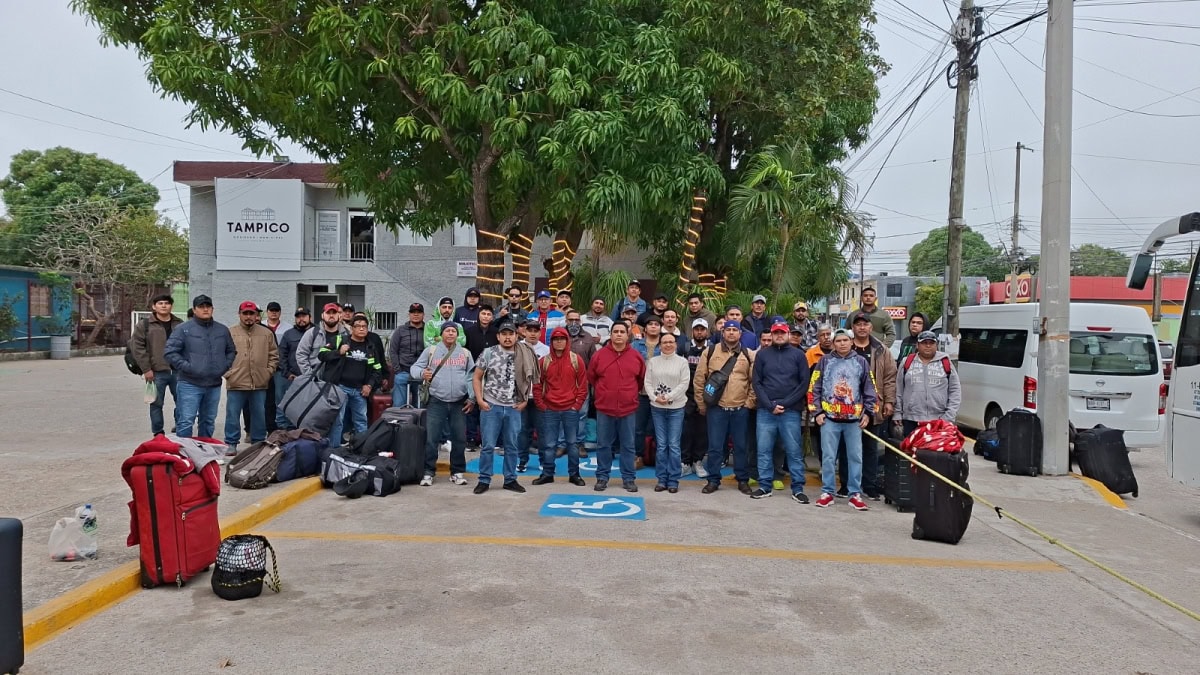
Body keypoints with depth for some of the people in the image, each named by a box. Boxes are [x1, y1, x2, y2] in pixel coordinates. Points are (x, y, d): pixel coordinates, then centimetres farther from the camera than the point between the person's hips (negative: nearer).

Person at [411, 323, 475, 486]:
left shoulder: (465, 353, 12)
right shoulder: (430, 351, 6)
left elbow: (472, 377, 12)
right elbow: (414, 368, 6)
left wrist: (472, 397, 3)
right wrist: (422, 373, -17)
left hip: (459, 403, 2)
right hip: (436, 402, -2)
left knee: (459, 439, 6)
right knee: (431, 438, -2)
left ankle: (457, 472, 18)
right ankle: (428, 472, 8)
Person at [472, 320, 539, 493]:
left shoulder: (524, 356, 3)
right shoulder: (488, 353, -3)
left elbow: (528, 380, 13)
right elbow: (476, 378, 2)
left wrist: (525, 401, 4)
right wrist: (480, 400, -6)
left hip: (514, 408, 2)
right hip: (491, 407, -2)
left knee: (511, 446, 9)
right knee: (488, 445, 1)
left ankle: (510, 480, 20)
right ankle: (484, 480, 12)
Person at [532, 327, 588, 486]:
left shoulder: (576, 360, 0)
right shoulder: (544, 361, 2)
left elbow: (582, 385, 2)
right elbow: (537, 385, 5)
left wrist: (577, 405, -3)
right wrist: (541, 405, 0)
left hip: (571, 410, -1)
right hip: (549, 410, 1)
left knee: (572, 443, 7)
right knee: (548, 444, 5)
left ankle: (574, 474, 16)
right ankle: (547, 474, 15)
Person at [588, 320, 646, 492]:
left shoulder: (636, 356, 0)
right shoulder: (599, 355, -2)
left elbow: (642, 379, 14)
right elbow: (591, 377, 11)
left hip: (629, 409, 0)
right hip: (604, 408, 0)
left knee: (628, 445, 7)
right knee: (603, 445, 7)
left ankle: (628, 478, 16)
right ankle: (602, 477, 17)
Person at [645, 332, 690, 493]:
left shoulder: (682, 362, 1)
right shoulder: (653, 362, 7)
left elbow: (684, 384, -5)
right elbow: (648, 383, 4)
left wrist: (668, 397, -13)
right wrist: (655, 397, -11)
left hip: (676, 408, -2)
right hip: (657, 407, 2)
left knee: (673, 445, -2)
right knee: (661, 445, 6)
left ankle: (673, 480, 6)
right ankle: (661, 479, 13)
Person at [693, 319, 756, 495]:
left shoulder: (749, 355, 4)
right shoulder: (710, 352, 1)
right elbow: (699, 379, 3)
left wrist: (749, 403, 0)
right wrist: (702, 404, 3)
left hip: (740, 409, 1)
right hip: (716, 408, -1)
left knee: (741, 446, 10)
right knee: (715, 446, 3)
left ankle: (743, 480, 22)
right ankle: (713, 480, 15)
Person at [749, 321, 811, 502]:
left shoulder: (798, 355, 5)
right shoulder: (762, 354, 7)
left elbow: (804, 383, 0)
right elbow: (757, 382, 4)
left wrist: (785, 404, -8)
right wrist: (770, 406, -7)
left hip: (791, 411, -1)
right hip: (765, 411, 1)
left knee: (794, 451, 1)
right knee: (764, 450, 4)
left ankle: (798, 489, 7)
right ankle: (765, 486, 13)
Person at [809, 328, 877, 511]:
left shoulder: (861, 362, 8)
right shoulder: (825, 361, 6)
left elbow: (870, 390, 10)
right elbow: (814, 388, 5)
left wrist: (867, 412, 3)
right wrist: (817, 412, -2)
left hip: (854, 419, 1)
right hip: (829, 418, -1)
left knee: (856, 457, 4)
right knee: (828, 457, 2)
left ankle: (855, 494, 12)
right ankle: (827, 492, 12)